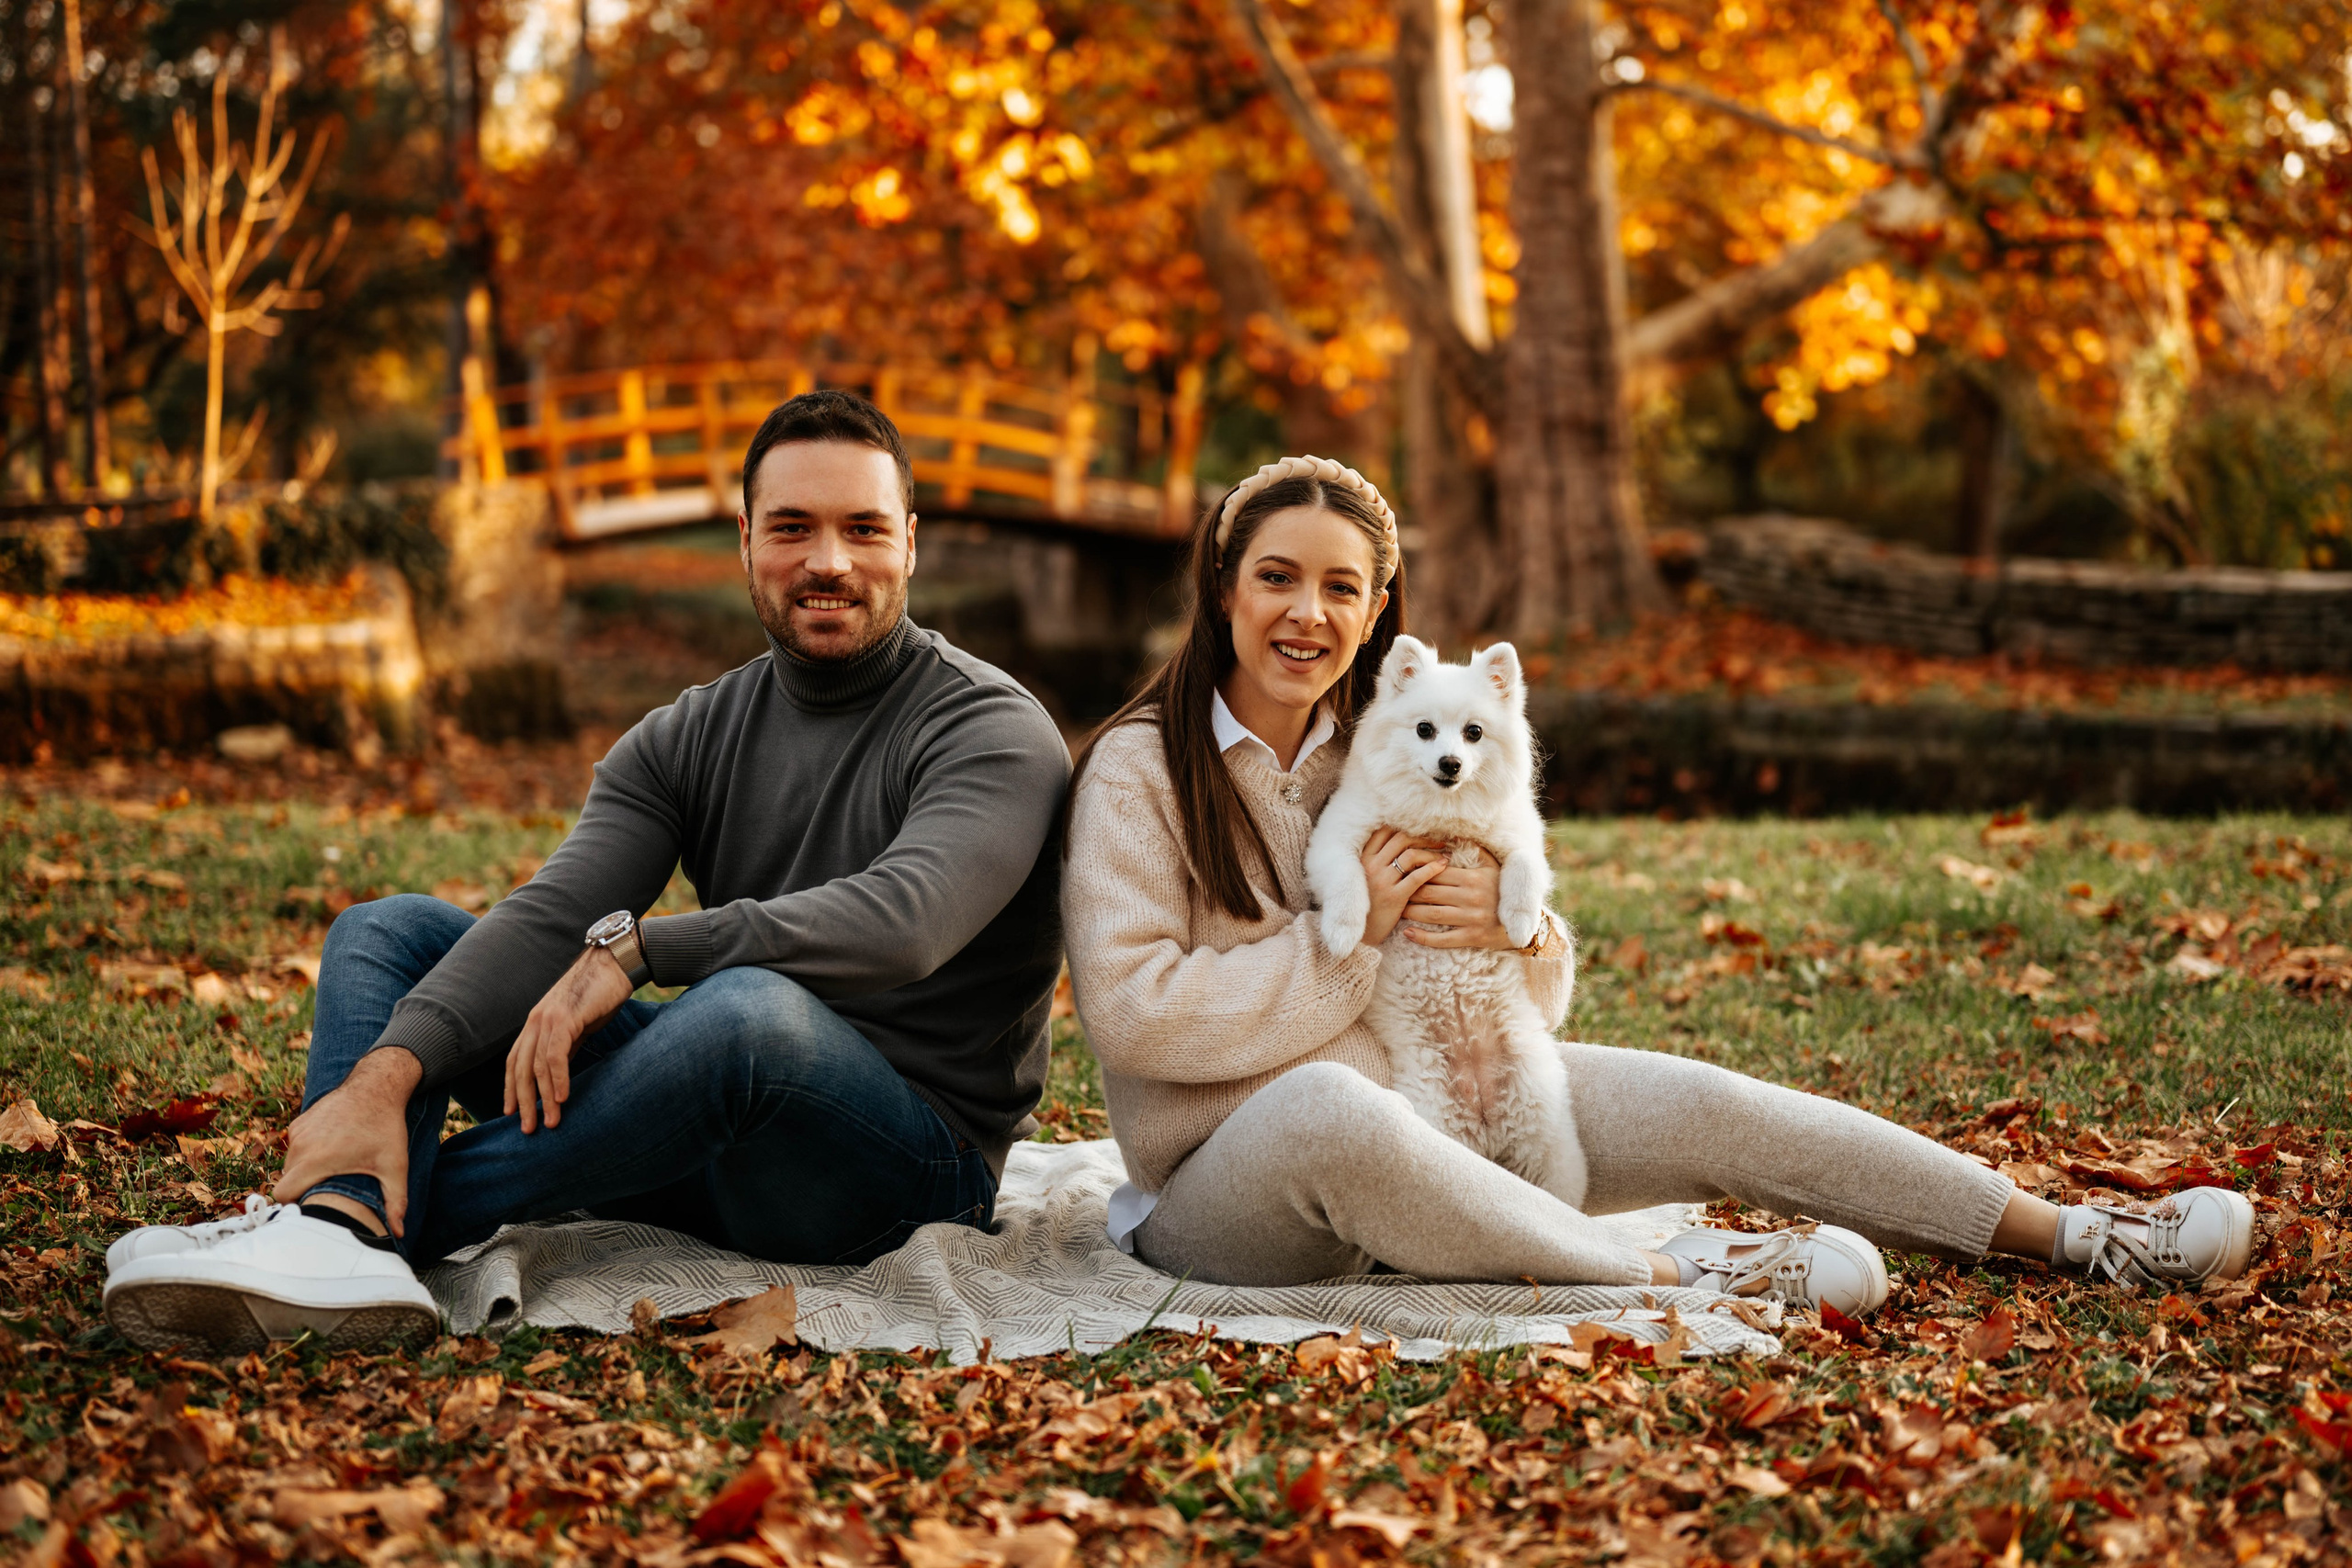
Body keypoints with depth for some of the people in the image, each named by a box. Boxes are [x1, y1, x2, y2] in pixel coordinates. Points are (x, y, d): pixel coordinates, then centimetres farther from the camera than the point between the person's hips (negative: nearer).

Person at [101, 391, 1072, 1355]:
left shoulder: (990, 731, -9)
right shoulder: (684, 741, 8)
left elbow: (900, 922, -28)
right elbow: (553, 916, -7)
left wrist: (634, 944, -23)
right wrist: (383, 1075, -24)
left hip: (922, 1159, -6)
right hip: (715, 1143, 6)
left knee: (752, 1008, -41)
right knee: (388, 930, 0)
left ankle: (382, 1217, -27)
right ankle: (335, 1234, -31)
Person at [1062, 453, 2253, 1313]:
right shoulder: (1139, 769, -8)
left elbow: (1545, 976, 14)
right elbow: (1132, 1013, -19)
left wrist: (1514, 931, -11)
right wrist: (1355, 936, -16)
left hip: (1428, 1120, 6)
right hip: (1224, 1181, -6)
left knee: (1694, 1100, -10)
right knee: (1326, 1107, -41)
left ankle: (2078, 1235, -6)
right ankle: (1671, 1273, -28)